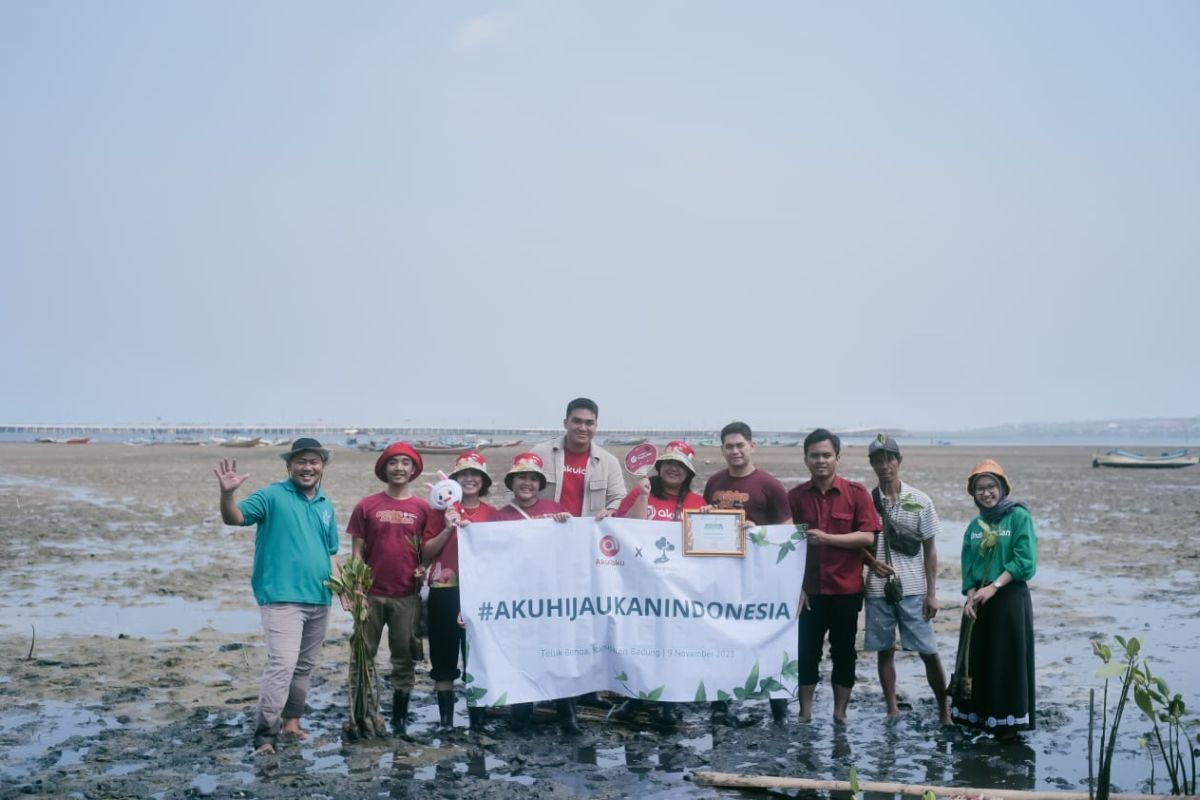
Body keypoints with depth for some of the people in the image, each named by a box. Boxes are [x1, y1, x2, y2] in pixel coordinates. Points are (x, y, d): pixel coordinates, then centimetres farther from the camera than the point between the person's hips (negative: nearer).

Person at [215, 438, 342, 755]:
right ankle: (265, 735, -13)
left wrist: (342, 591, 12)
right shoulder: (273, 496, -5)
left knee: (305, 666, 15)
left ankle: (291, 721, 29)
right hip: (282, 598, -7)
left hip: (318, 600, 7)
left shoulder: (326, 506, 13)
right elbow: (234, 518, -17)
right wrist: (227, 494, -37)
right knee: (282, 664, -17)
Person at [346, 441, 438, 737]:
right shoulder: (366, 506, 1)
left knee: (404, 660, 6)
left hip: (407, 596, 1)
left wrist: (423, 569, -10)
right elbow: (357, 551, 3)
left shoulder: (423, 509, 4)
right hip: (371, 594, -1)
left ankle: (400, 721, 16)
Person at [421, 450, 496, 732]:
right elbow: (426, 553, 3)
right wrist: (448, 529, -10)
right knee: (444, 661, 5)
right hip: (444, 592, 0)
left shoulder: (491, 514, 8)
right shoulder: (444, 510, 6)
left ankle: (477, 721, 7)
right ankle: (446, 721, 14)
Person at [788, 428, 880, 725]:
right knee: (807, 651, 6)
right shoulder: (795, 497, 1)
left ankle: (840, 713, 20)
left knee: (844, 652, 9)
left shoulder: (857, 493, -3)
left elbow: (868, 536, -9)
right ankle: (805, 712, 17)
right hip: (809, 589, 1)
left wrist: (826, 538, -16)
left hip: (846, 589, -1)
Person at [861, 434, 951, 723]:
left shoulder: (920, 501, 0)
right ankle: (892, 710, 18)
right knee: (885, 651, 8)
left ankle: (944, 709, 14)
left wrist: (931, 593, -1)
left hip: (913, 590, -1)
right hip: (878, 590, 1)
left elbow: (930, 550, 3)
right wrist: (872, 561, -14)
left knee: (929, 651, 1)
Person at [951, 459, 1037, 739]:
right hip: (978, 601, 5)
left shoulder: (1019, 516, -6)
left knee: (1007, 659, -1)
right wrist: (971, 596, -8)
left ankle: (1007, 721, 6)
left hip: (1010, 598, -5)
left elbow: (1025, 561, -13)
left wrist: (994, 586, -17)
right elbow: (967, 566, 8)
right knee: (976, 658, 8)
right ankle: (977, 716, 17)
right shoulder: (975, 525, 10)